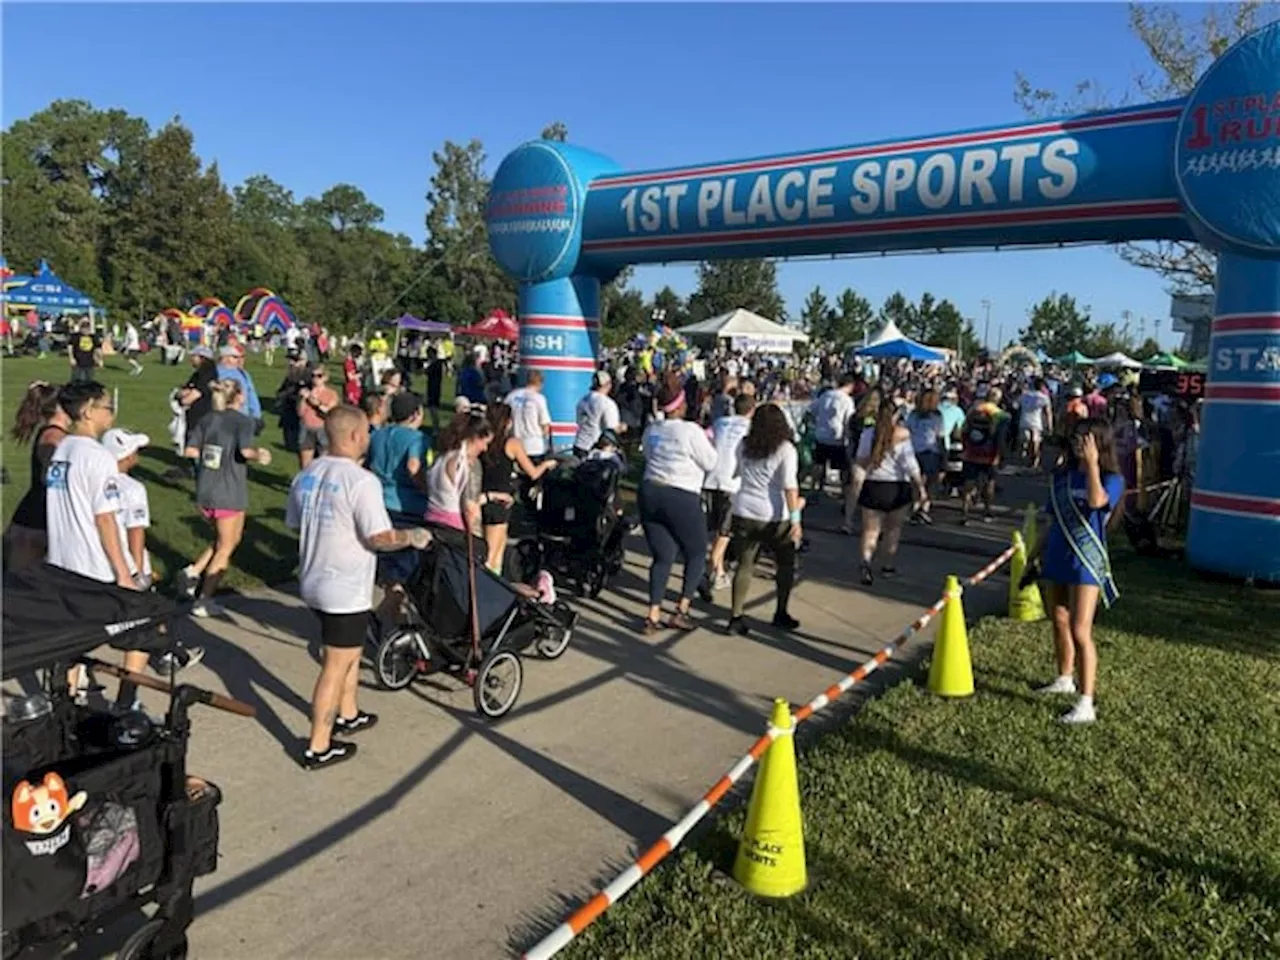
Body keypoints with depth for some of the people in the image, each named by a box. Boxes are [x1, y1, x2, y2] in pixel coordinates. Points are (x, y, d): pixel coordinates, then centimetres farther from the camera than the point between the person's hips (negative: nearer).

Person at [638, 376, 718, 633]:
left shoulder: (651, 430, 7)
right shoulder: (691, 431, -12)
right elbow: (710, 463, -5)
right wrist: (708, 440, 10)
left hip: (650, 493, 6)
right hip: (682, 498, -6)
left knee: (662, 557, 12)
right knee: (696, 554, 13)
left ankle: (653, 615, 6)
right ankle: (681, 610, 6)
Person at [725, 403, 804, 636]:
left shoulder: (744, 446, 5)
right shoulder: (785, 450, -11)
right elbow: (790, 487, -18)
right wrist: (796, 518, -18)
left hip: (743, 513, 4)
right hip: (775, 517, -4)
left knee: (745, 565, 10)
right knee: (786, 565, 16)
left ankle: (736, 617, 5)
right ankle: (780, 614, 23)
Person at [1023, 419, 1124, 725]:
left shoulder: (1111, 479, -7)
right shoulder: (1061, 476, 10)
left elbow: (1096, 500, -32)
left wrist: (1092, 462, -26)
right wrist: (1034, 555, 19)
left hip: (1086, 563, -7)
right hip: (1056, 558, 7)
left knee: (1080, 632, -11)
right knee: (1059, 622, 19)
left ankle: (1086, 704, -7)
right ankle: (1065, 679, 38)